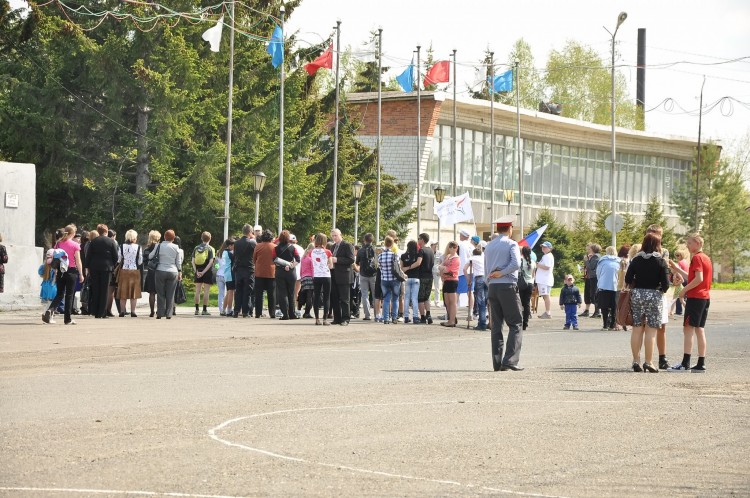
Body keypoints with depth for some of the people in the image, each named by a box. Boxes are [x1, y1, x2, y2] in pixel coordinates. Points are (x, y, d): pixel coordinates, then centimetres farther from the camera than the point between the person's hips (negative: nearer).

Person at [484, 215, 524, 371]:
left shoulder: (489, 246, 14)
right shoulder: (511, 244, -5)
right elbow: (516, 264, -19)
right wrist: (502, 273, -9)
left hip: (492, 287, 6)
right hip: (508, 287, -6)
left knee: (496, 326, 8)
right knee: (515, 325, -2)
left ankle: (497, 362, 5)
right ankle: (510, 360, -14)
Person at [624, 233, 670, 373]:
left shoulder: (636, 260, 3)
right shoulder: (660, 262, -6)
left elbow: (628, 279, 1)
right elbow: (665, 284, -8)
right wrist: (661, 290, 12)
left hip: (637, 295, 3)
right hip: (654, 296, -3)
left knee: (637, 329, 9)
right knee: (651, 330, 0)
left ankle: (636, 361, 10)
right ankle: (648, 362, -3)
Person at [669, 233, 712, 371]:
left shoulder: (697, 258, -11)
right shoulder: (706, 258, 17)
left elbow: (699, 279, -21)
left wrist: (684, 289, -13)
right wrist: (678, 269, 20)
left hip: (695, 297, -9)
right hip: (705, 298, 9)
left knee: (688, 329, -8)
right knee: (700, 330, 9)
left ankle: (685, 363, -12)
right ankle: (701, 363, 8)